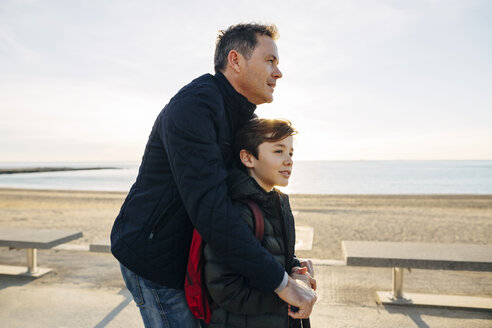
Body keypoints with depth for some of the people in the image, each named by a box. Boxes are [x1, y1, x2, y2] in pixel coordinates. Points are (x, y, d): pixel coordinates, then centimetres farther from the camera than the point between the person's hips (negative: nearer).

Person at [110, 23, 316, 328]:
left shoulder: (244, 118, 6)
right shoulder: (193, 106, -24)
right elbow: (209, 206, -34)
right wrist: (280, 281, -29)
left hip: (191, 254, 9)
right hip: (155, 258, -8)